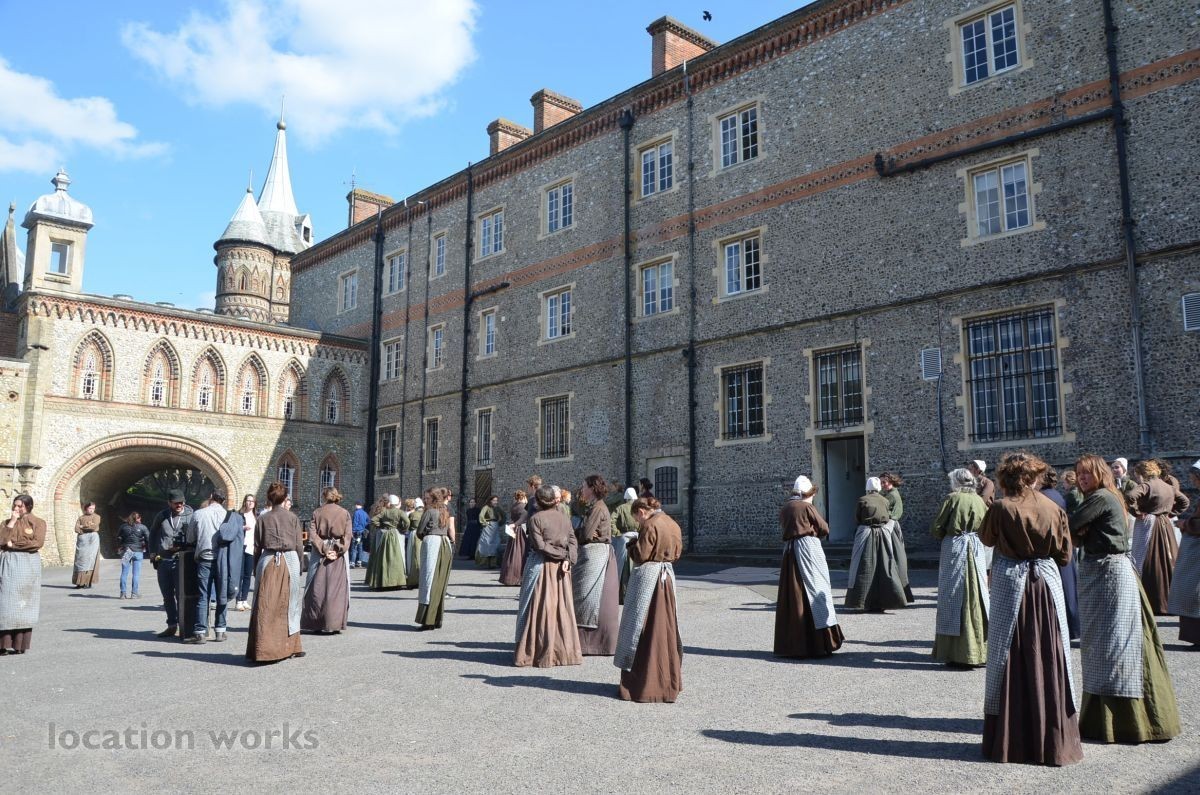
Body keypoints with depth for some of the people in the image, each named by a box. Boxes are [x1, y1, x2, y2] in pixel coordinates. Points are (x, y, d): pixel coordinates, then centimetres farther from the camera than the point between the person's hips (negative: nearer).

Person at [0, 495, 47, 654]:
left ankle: (20, 644, 2)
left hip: (28, 565, -3)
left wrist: (13, 544, -6)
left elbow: (37, 542, -10)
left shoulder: (38, 522, 4)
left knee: (23, 604, -1)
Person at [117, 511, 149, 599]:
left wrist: (119, 549, 18)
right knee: (136, 573, 2)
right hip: (138, 551, -2)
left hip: (125, 551, 2)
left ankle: (123, 593, 8)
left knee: (124, 573, 8)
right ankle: (134, 593, 2)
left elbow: (118, 538, 7)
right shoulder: (142, 527, -6)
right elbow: (148, 539, -8)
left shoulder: (123, 526, 2)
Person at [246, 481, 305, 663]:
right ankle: (290, 646, 17)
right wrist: (299, 565, 15)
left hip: (267, 561, 0)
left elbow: (257, 548, 5)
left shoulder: (262, 519, 3)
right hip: (289, 560, 0)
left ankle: (262, 650, 1)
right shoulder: (292, 517, 1)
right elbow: (299, 546, 3)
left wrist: (256, 570, 14)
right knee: (288, 605, 10)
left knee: (265, 606, 2)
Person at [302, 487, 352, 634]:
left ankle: (316, 624, 7)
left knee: (318, 588, 6)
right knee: (337, 588, 2)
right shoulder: (345, 513, 2)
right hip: (339, 555, 0)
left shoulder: (317, 513, 3)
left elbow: (313, 534, -6)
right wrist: (338, 551, -9)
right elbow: (348, 535, -6)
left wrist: (324, 549, -9)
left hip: (320, 553, 0)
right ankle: (335, 623, 0)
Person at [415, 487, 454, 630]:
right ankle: (438, 619, 14)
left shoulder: (429, 511, -6)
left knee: (429, 578, -5)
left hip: (432, 543, -7)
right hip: (445, 544, 7)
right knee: (441, 582, 10)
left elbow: (419, 531, -4)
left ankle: (429, 620, -7)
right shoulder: (445, 511, 14)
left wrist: (424, 538, 14)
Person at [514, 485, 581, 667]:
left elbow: (540, 545, -13)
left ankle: (527, 653, 4)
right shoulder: (564, 518, 8)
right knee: (562, 609, 9)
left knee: (537, 609, 0)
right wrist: (568, 559, -11)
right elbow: (573, 541, 0)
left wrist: (563, 555, -7)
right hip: (560, 569, 4)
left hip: (540, 566, -4)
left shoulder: (534, 519, -8)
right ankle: (564, 651, 12)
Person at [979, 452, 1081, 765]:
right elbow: (1065, 553, 4)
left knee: (1009, 656, 7)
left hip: (1009, 584, -2)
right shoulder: (1053, 508, -4)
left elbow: (986, 538, 6)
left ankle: (1009, 740, 13)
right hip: (1046, 585, 2)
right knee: (1049, 657, 8)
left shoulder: (1001, 508, -11)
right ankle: (1053, 740, 15)